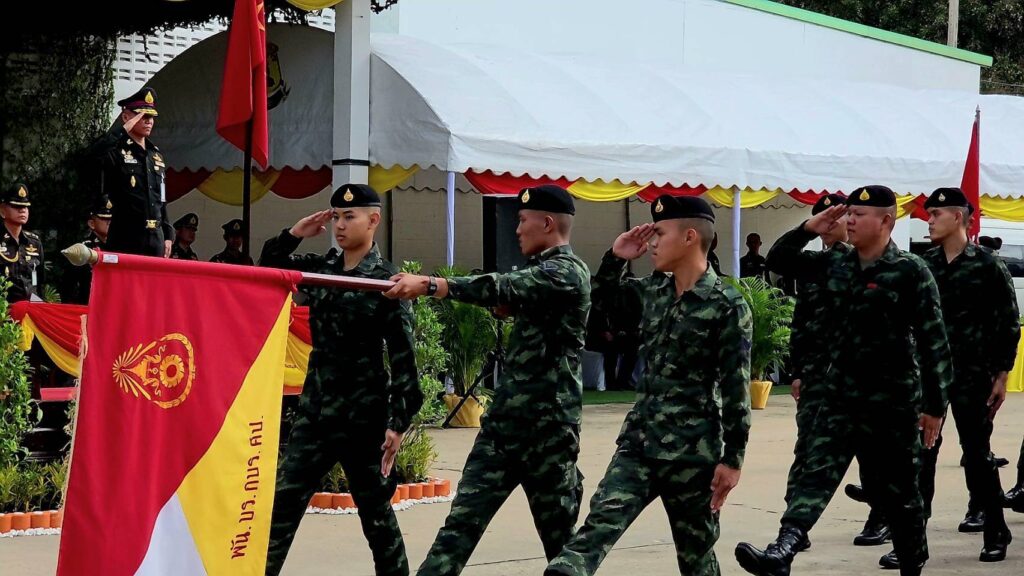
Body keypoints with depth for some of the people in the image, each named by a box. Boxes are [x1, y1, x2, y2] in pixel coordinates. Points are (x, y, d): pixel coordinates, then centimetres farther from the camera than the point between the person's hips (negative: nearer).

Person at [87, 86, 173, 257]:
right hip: (125, 238, -7)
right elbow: (94, 153, -30)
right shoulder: (117, 151, -5)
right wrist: (124, 129, -19)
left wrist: (168, 234, 16)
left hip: (155, 237, 7)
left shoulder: (156, 155, 17)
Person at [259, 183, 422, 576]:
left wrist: (398, 420, -15)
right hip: (316, 408, 5)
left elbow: (402, 357, -10)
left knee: (374, 510, 6)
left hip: (363, 413, -5)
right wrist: (292, 236, 1)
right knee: (282, 503, 0)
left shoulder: (385, 280, -8)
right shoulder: (320, 268, 7)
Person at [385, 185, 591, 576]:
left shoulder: (568, 273, -12)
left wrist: (430, 285, -27)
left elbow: (502, 289, -23)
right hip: (505, 418, 8)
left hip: (547, 425, -8)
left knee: (558, 533, 3)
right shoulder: (541, 270, 17)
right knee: (463, 520, -2)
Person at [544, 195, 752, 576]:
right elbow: (603, 294, 27)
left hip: (692, 450, -6)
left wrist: (732, 458, -13)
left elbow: (735, 390, -12)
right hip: (639, 438, 6)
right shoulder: (654, 291, 8)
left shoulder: (726, 305, -11)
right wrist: (617, 256, 8)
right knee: (598, 526, -13)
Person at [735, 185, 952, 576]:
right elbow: (778, 260, 18)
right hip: (841, 397, 5)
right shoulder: (835, 265, 7)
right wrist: (809, 229, 1)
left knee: (895, 490, 6)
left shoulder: (911, 272, -10)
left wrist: (934, 404, -12)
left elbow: (933, 341, -11)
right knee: (817, 474, -10)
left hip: (893, 401, -5)